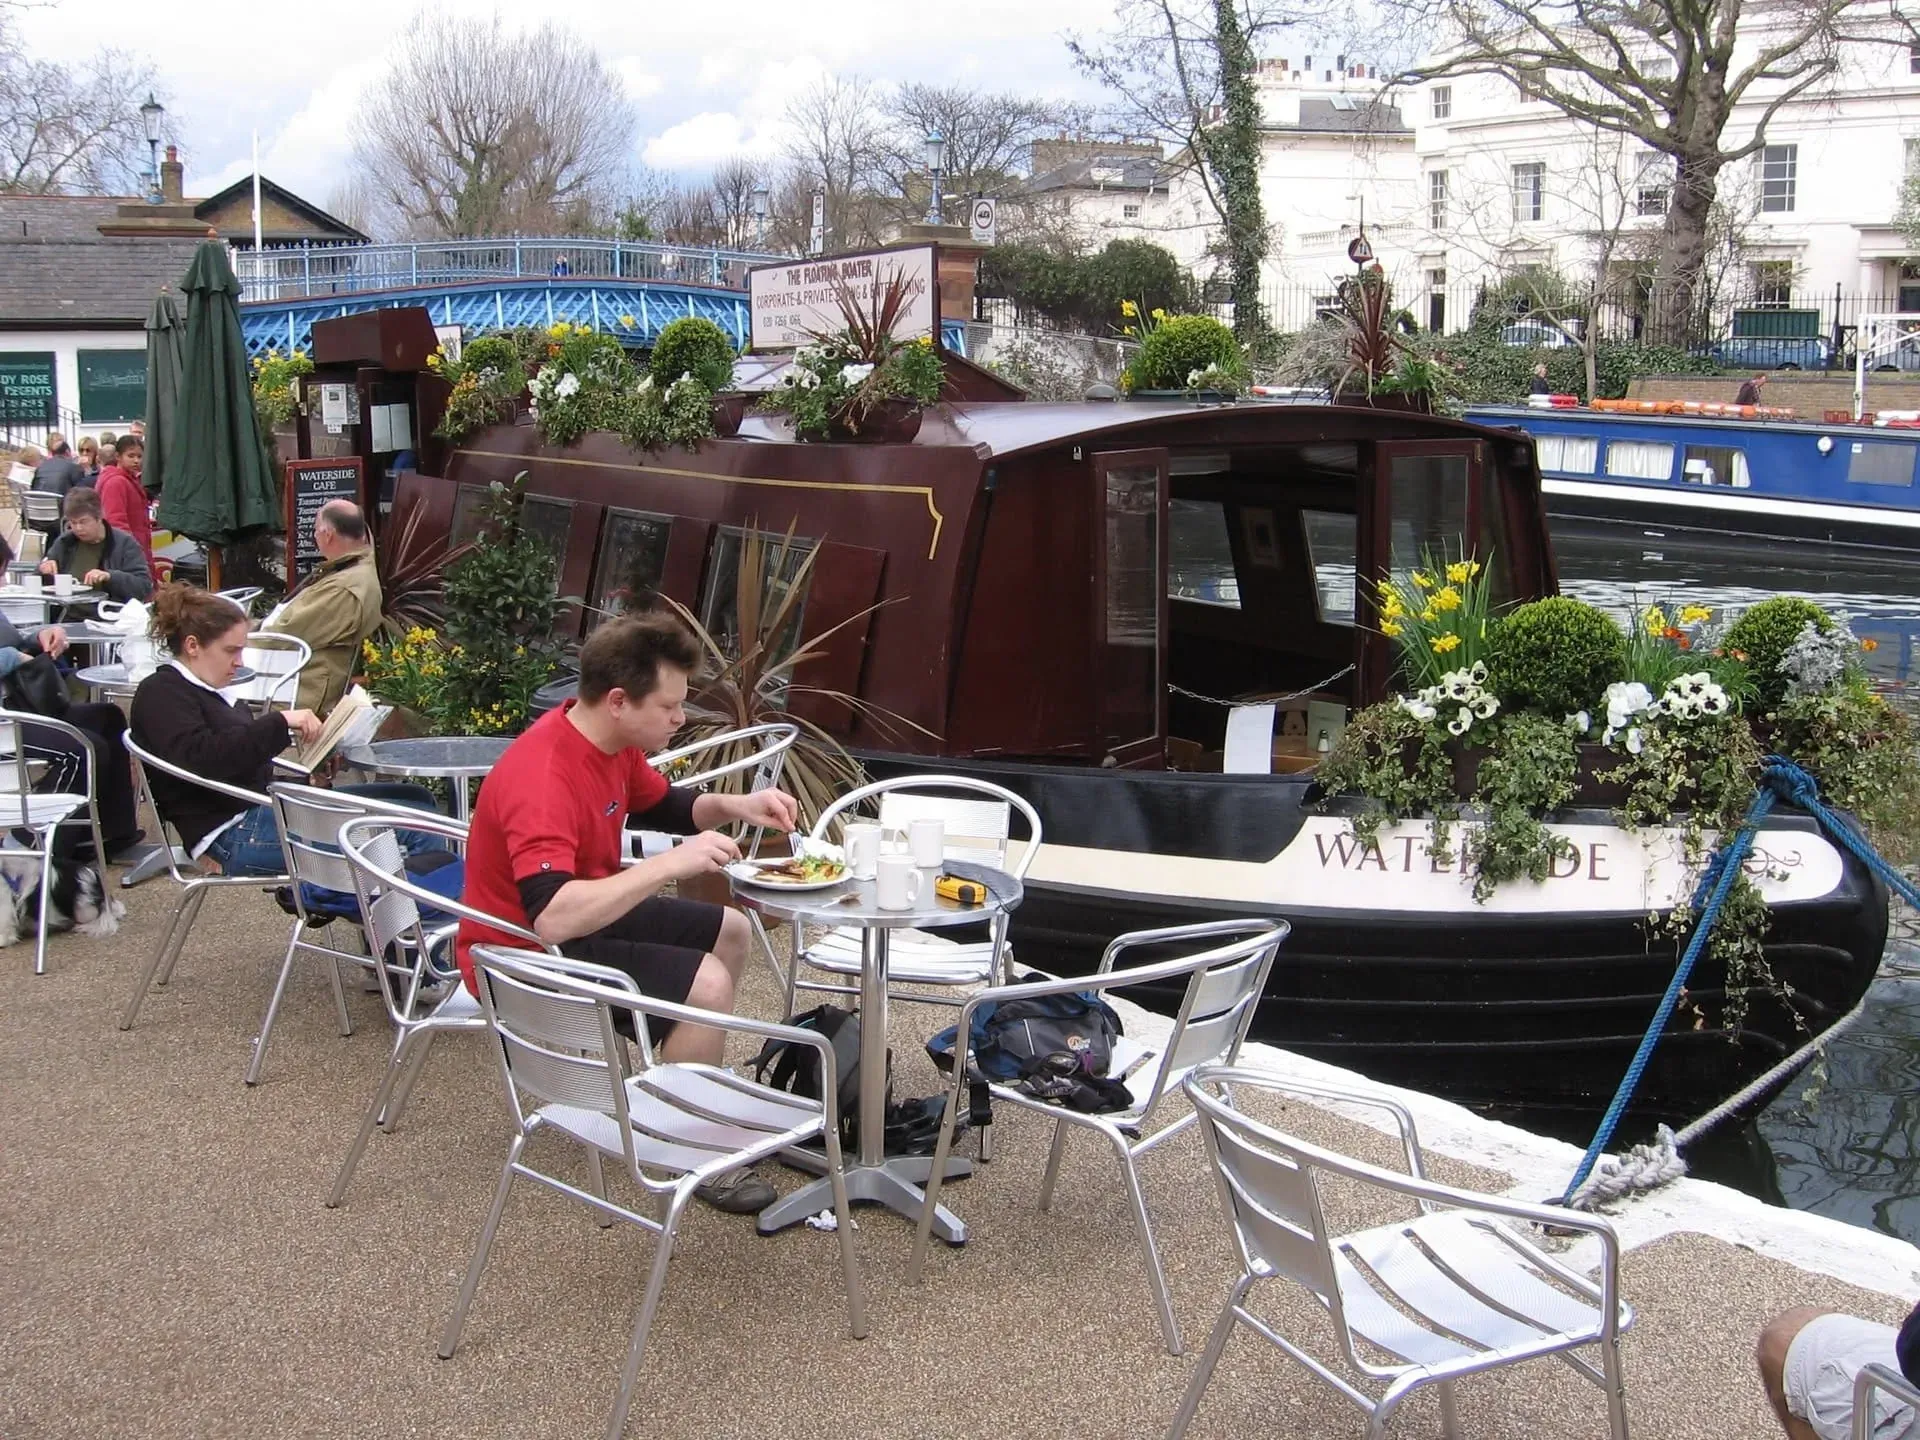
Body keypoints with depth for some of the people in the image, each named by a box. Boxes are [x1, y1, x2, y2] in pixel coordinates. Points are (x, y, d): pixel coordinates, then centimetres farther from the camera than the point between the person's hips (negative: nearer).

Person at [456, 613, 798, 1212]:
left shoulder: (612, 739, -3)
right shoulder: (542, 779, -33)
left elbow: (664, 805, 16)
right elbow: (552, 917, -45)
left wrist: (733, 806, -3)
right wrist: (669, 864, -41)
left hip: (585, 913, 10)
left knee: (729, 931, 18)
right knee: (705, 982, -24)